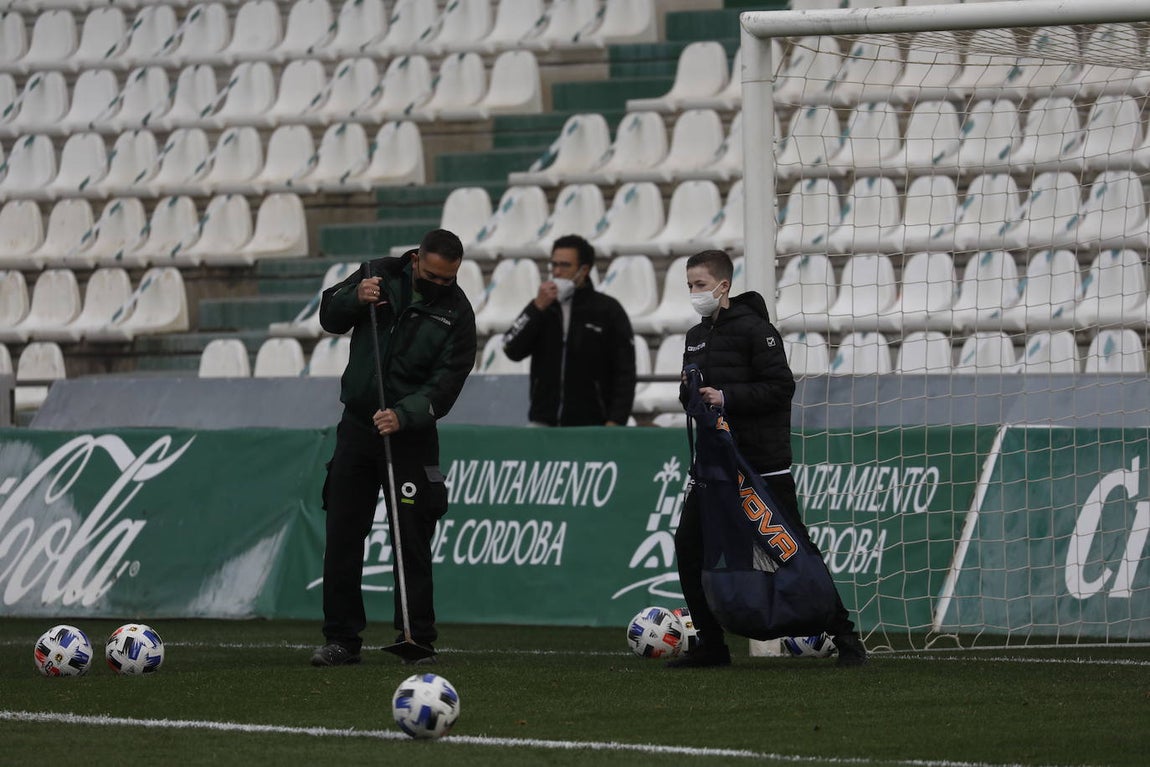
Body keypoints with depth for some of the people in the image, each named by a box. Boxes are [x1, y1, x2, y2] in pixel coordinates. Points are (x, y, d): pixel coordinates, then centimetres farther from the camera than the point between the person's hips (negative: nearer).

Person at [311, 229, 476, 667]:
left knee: (411, 542, -3)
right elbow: (330, 317, 7)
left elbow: (445, 385, -13)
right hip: (357, 426, 3)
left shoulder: (457, 314, -7)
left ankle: (417, 639, 3)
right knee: (342, 537, 2)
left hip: (411, 436, -3)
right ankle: (341, 639, 7)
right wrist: (356, 298, -14)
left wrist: (403, 415, -27)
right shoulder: (380, 275, 1)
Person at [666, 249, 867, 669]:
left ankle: (843, 634, 4)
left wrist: (727, 397, -23)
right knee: (689, 543, -1)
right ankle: (711, 643, 8)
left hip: (762, 461, -7)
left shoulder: (753, 328, -10)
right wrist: (691, 392, -2)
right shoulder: (696, 336, 14)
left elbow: (780, 386, -17)